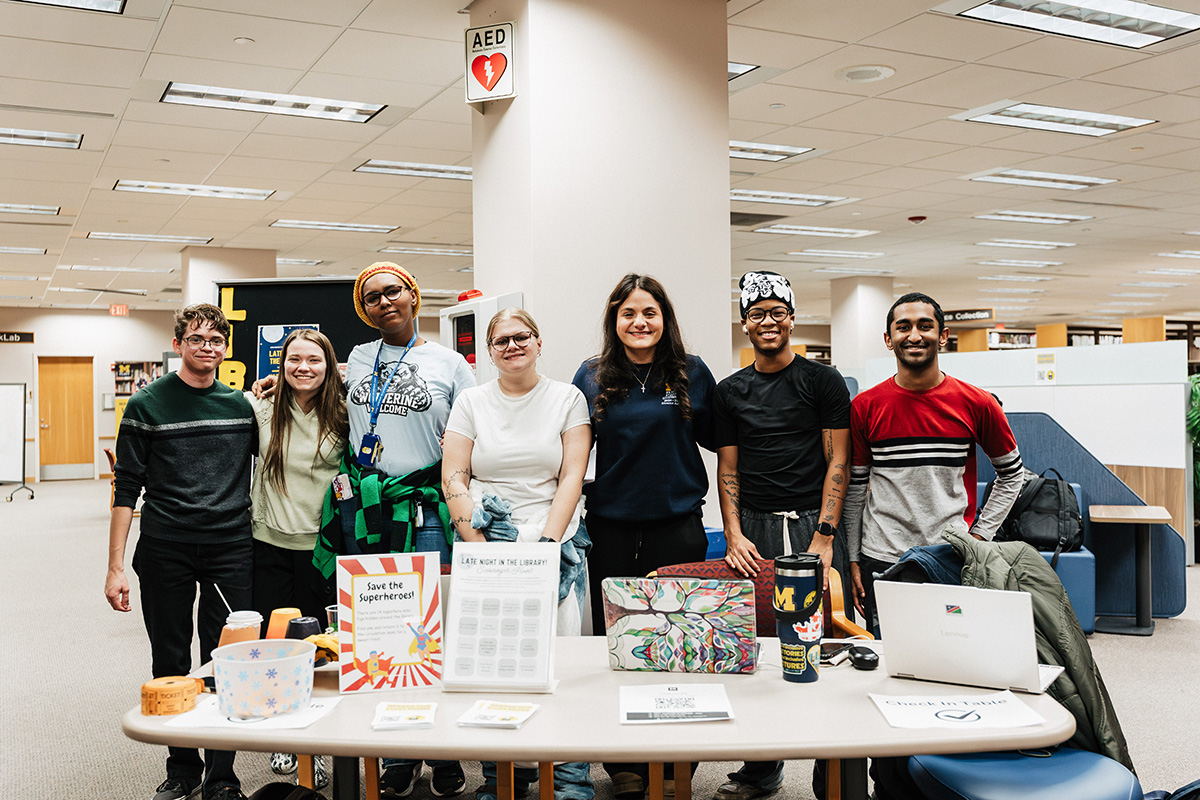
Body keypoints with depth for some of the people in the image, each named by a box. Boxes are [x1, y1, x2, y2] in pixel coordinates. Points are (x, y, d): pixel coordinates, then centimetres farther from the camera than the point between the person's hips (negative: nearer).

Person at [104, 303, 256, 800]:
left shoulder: (242, 405, 8)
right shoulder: (146, 405, 1)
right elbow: (127, 488, 0)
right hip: (164, 550, -1)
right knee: (170, 663, 8)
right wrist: (116, 567, -4)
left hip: (230, 550, 1)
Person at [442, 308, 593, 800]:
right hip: (485, 542, 1)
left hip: (555, 542, -1)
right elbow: (452, 477, 5)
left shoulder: (567, 399, 8)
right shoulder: (471, 402, 11)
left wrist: (547, 543, -9)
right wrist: (479, 546, -5)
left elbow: (572, 477, 1)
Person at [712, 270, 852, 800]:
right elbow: (728, 469, 13)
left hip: (812, 524, -2)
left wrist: (823, 537, -10)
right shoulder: (730, 392, 13)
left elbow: (838, 462, 0)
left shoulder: (823, 381, 4)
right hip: (752, 529, 3)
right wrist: (734, 534, -1)